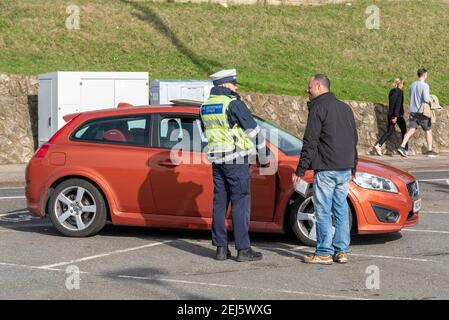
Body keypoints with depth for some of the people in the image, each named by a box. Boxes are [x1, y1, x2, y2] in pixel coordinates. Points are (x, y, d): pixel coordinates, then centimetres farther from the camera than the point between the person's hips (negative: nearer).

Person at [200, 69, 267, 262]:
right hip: (236, 160, -7)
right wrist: (263, 157, 2)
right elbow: (253, 130, -8)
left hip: (216, 160, 7)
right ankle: (243, 249, -2)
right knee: (240, 203, -3)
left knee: (219, 203, 9)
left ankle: (221, 248, 11)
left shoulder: (205, 106, 11)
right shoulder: (233, 103, -11)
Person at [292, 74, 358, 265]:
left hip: (325, 170, -8)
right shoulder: (345, 108, 16)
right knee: (341, 209, 11)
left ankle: (324, 253, -2)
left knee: (323, 211, -3)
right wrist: (352, 167, 26)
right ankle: (342, 251, 13)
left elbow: (310, 143, -13)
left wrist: (300, 170, -10)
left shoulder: (318, 108, -9)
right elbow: (353, 139, 21)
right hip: (345, 169, 8)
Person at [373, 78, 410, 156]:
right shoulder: (400, 91, -10)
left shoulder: (391, 91, 11)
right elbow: (398, 104, -18)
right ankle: (406, 149, 15)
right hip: (398, 115, -7)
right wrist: (396, 116, -22)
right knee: (404, 131, 8)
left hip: (390, 115, 7)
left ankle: (378, 145, -12)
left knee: (389, 132, 6)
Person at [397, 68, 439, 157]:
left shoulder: (412, 85, 10)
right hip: (423, 111, -6)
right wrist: (431, 100, -1)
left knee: (411, 130, 0)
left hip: (413, 111, 6)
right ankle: (429, 150, 12)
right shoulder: (424, 86, -13)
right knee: (428, 130, 8)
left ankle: (402, 147, -15)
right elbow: (426, 98, -23)